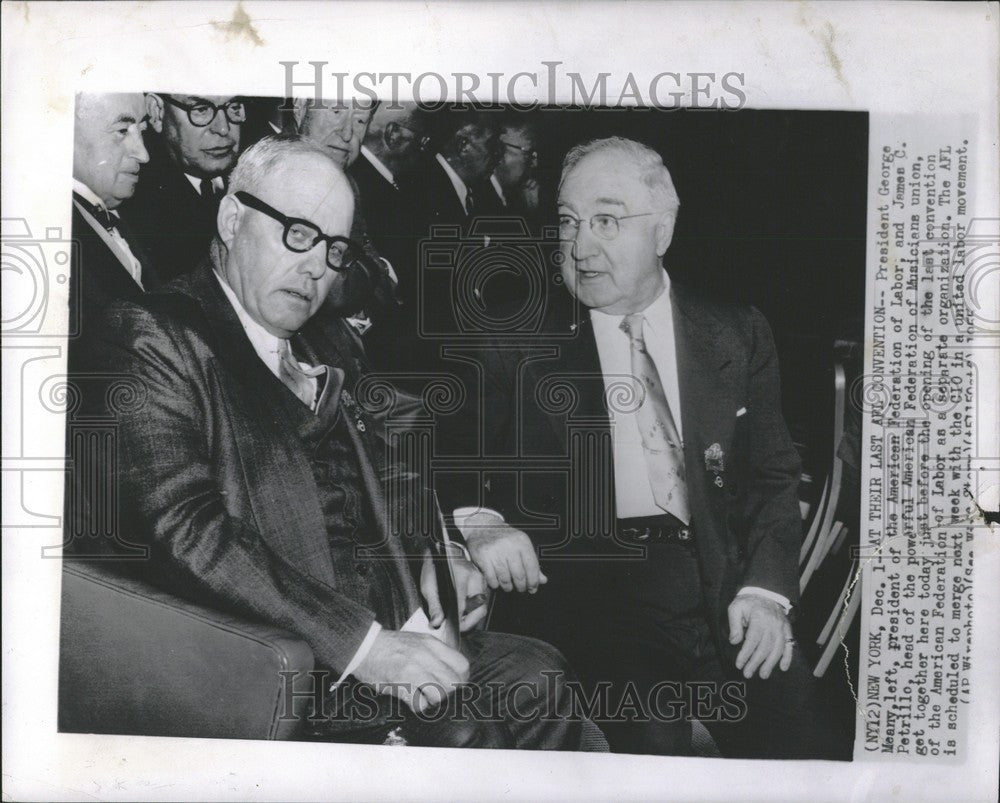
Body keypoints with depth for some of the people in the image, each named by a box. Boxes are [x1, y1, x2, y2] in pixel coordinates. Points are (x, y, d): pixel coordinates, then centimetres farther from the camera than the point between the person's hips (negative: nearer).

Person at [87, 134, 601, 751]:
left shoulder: (334, 346, 17)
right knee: (462, 727, -24)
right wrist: (361, 642, -21)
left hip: (388, 631, 7)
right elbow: (185, 530, -18)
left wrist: (430, 555, 4)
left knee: (539, 673, -12)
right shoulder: (156, 336, -6)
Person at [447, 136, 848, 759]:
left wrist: (766, 588, -3)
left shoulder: (738, 336, 12)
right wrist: (478, 520, -17)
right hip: (578, 584, -2)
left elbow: (774, 475, 11)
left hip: (717, 584, 3)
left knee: (805, 744, -14)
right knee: (650, 739, -25)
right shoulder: (521, 346, 7)